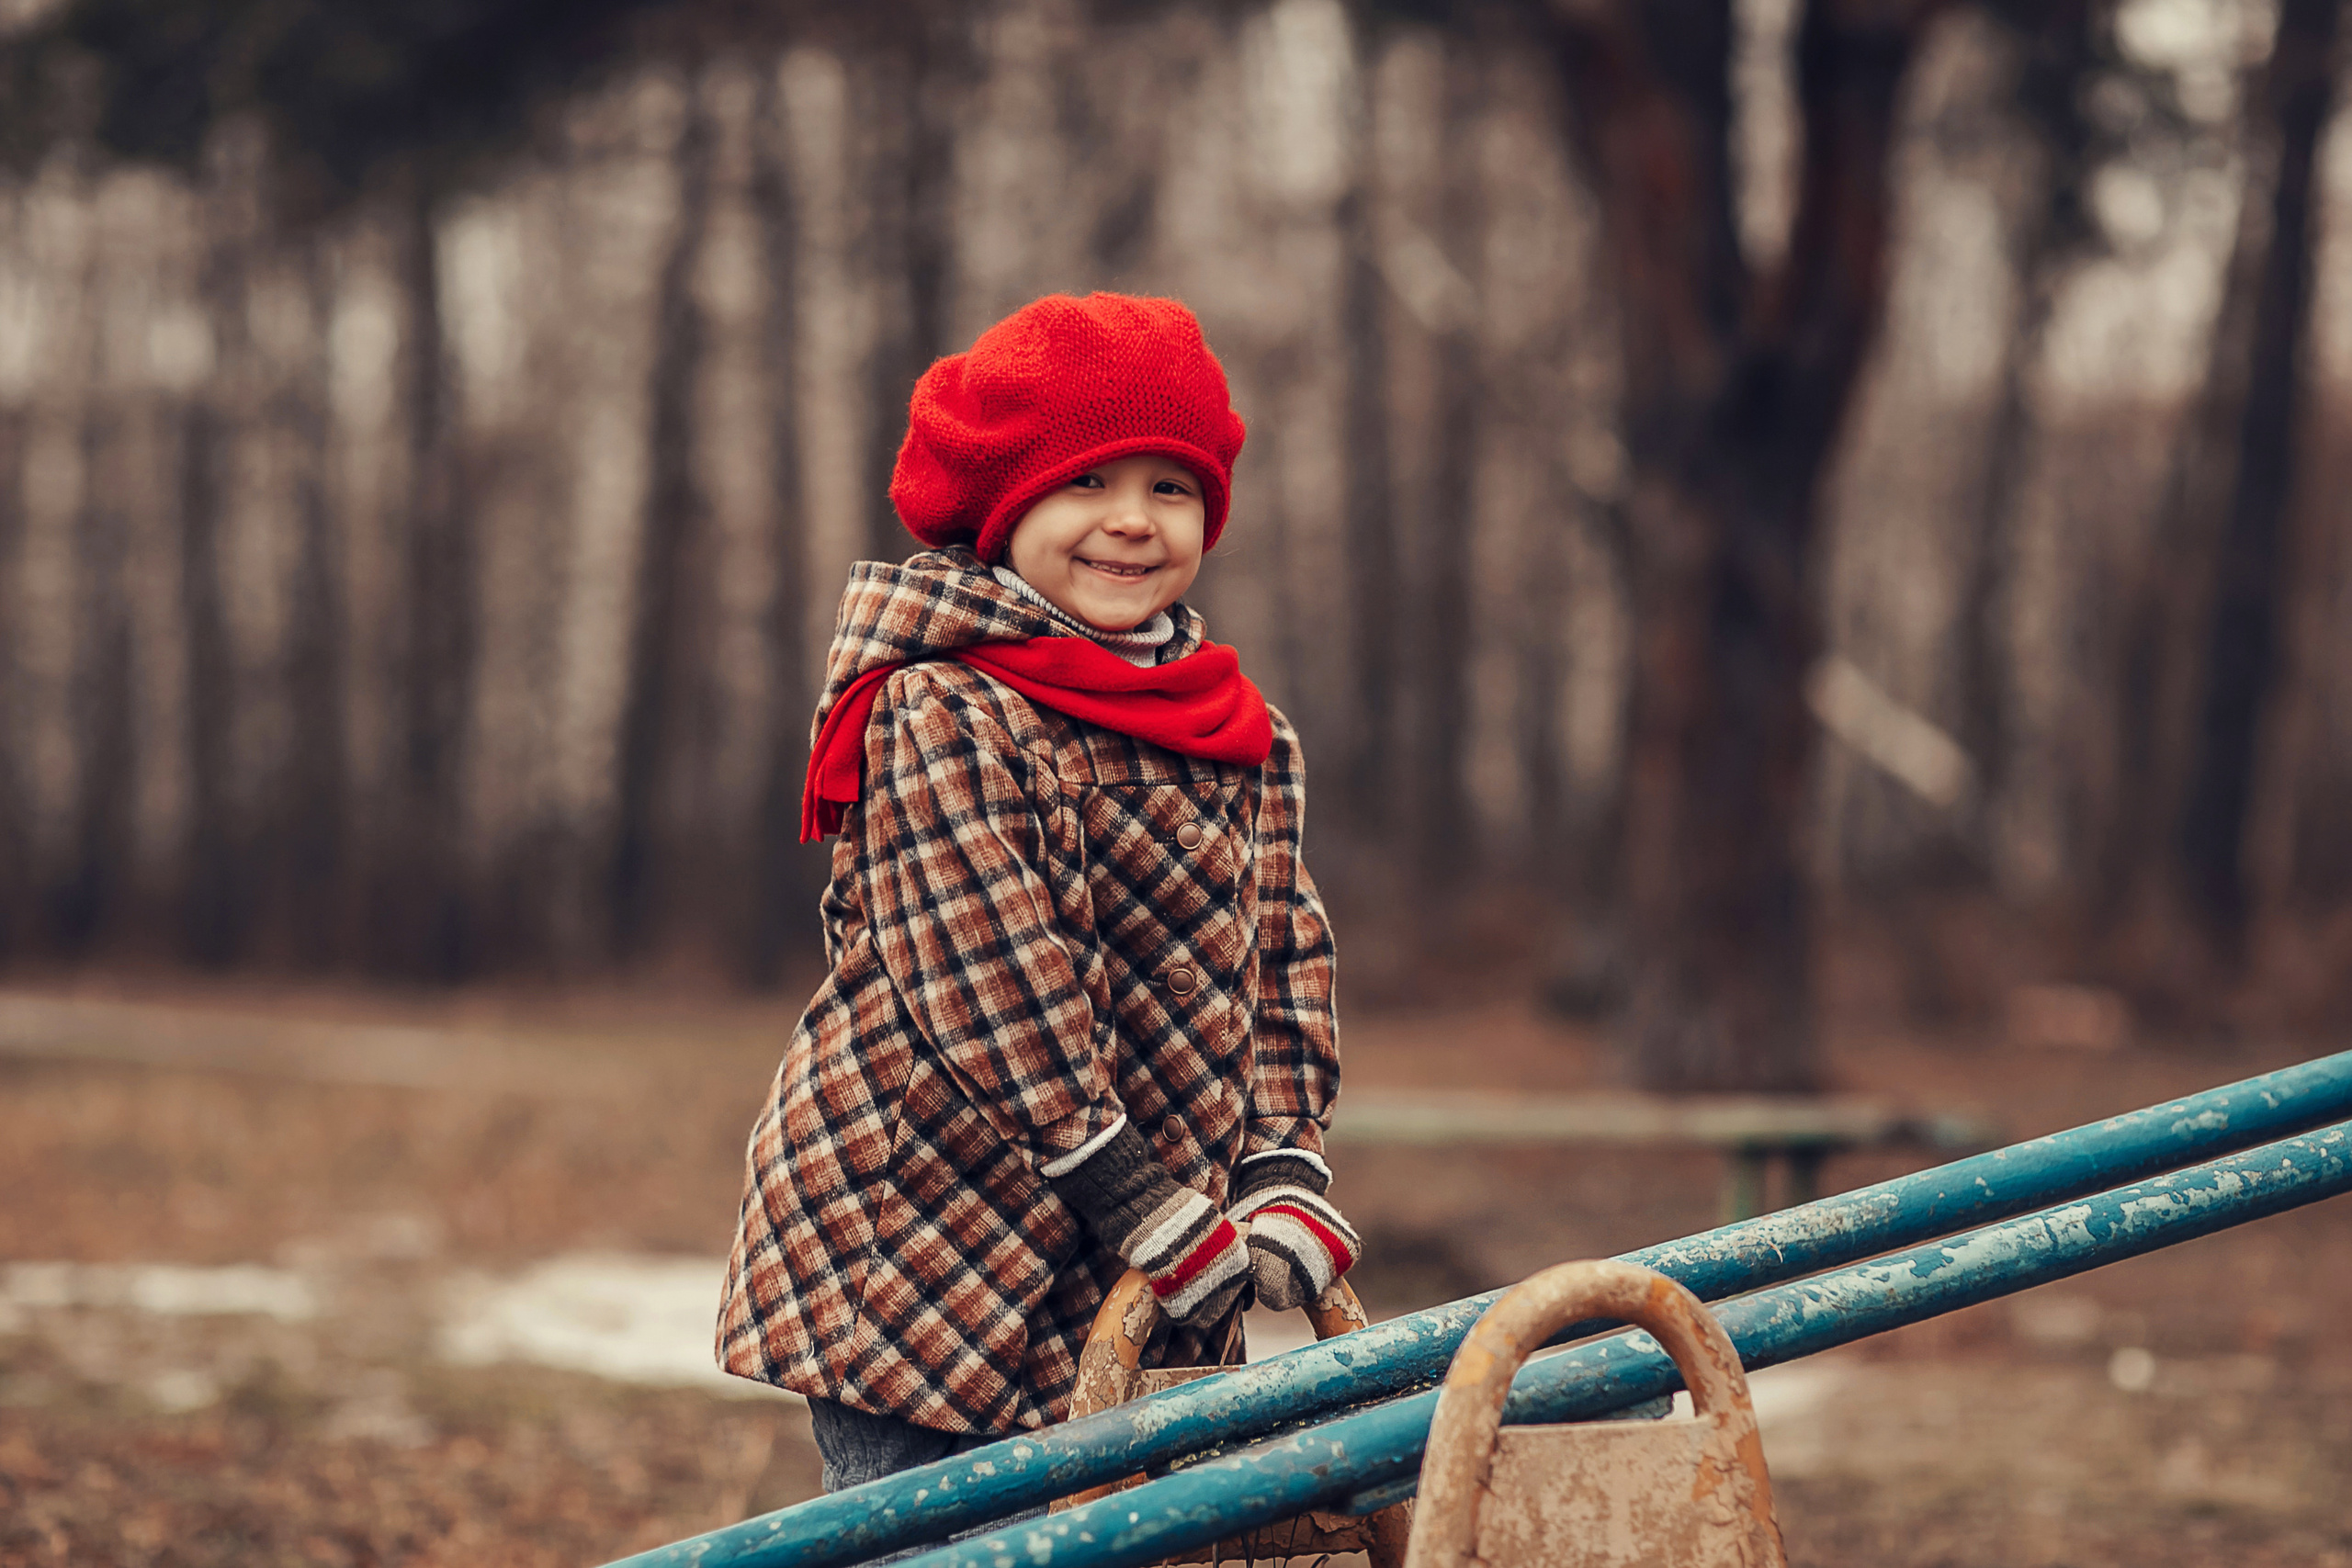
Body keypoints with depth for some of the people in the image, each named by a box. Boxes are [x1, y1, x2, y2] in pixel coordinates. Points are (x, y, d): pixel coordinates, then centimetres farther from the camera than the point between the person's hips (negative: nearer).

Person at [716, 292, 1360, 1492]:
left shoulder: (1244, 742, 13)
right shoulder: (939, 719, -12)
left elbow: (1285, 958, 12)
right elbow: (992, 996, -17)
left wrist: (1282, 1175, -3)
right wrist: (1145, 1213, -18)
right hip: (911, 1254, -7)